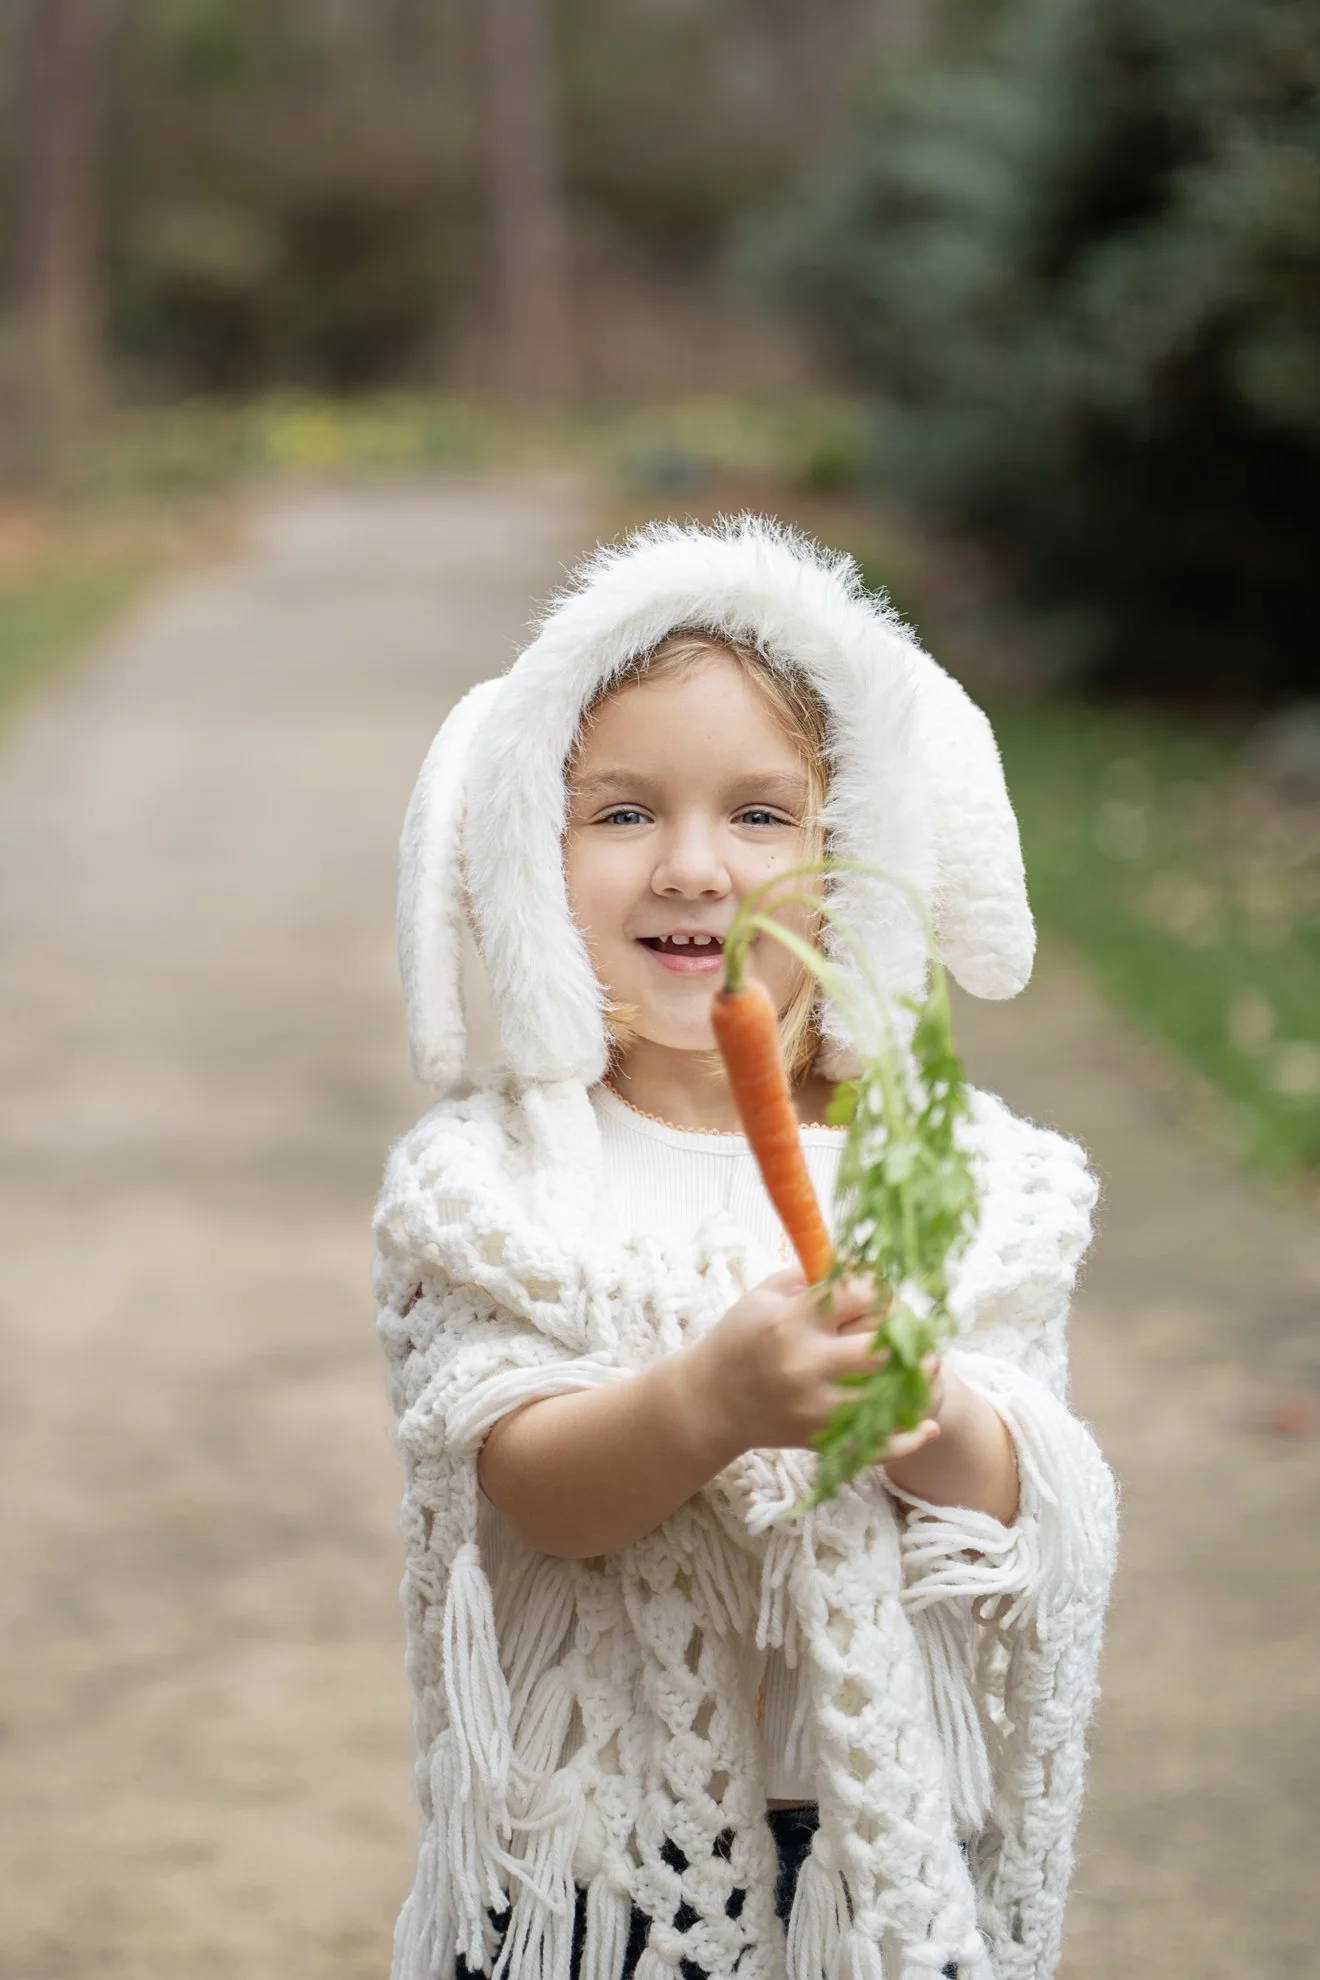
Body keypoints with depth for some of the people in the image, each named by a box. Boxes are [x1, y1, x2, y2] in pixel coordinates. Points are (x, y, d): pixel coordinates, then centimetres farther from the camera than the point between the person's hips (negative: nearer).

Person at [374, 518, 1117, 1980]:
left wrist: (940, 1427, -28)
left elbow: (1019, 1519, -7)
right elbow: (533, 1491, -16)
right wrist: (711, 1402, -35)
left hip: (883, 1834, 1)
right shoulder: (500, 1177, -5)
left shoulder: (956, 1170, -3)